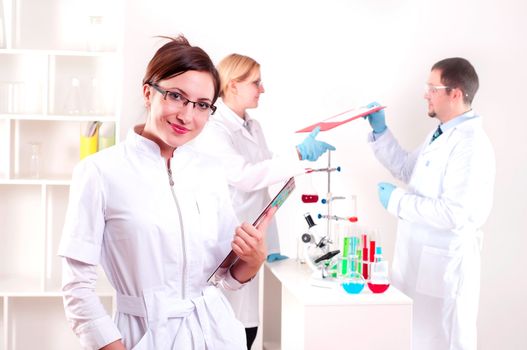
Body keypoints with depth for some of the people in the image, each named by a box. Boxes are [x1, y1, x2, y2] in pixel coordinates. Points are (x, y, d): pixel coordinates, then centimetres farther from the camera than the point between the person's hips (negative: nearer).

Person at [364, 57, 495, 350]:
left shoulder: (470, 144, -22)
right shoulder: (440, 135, 11)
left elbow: (454, 213, -28)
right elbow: (406, 169, 21)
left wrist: (397, 200, -20)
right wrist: (381, 131, 12)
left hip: (444, 265, -10)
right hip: (423, 259, 10)